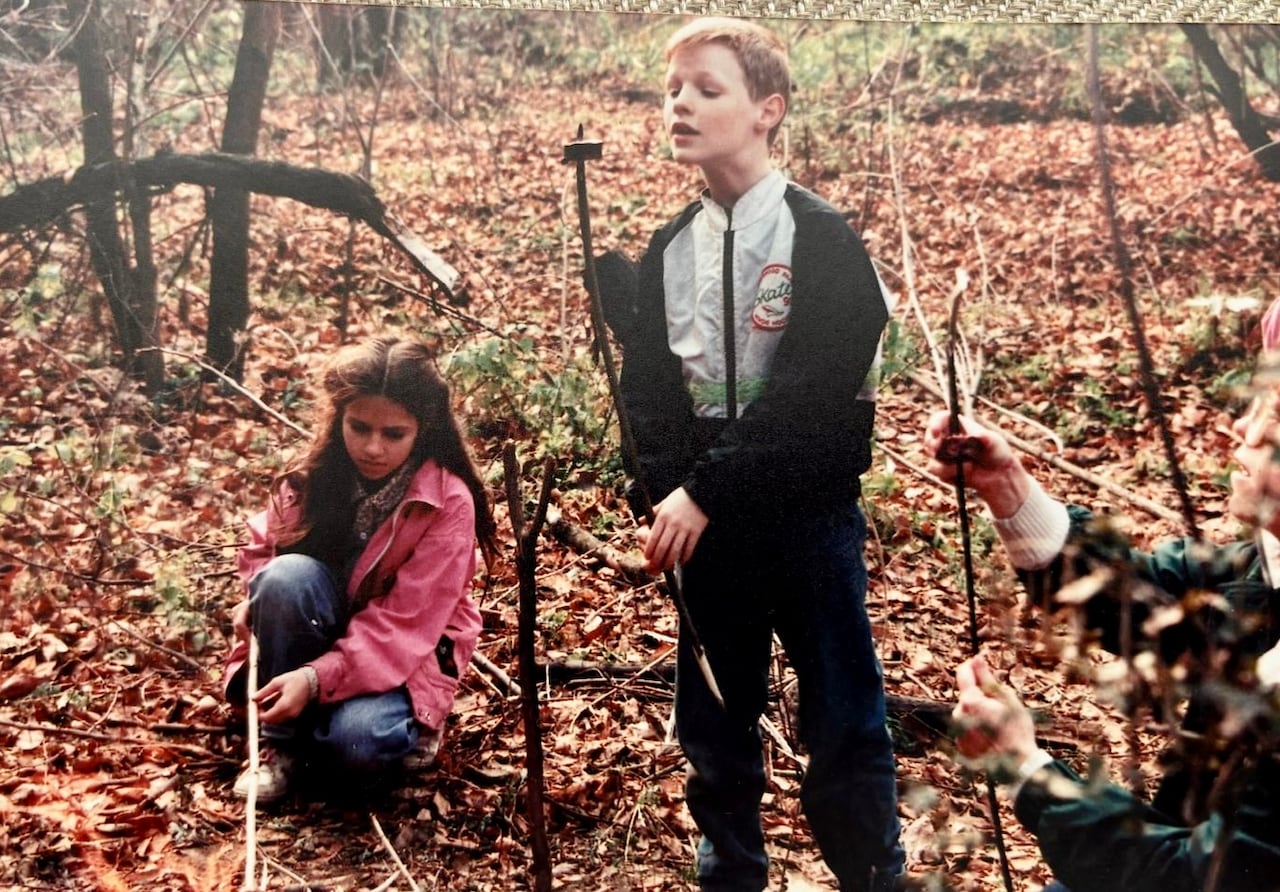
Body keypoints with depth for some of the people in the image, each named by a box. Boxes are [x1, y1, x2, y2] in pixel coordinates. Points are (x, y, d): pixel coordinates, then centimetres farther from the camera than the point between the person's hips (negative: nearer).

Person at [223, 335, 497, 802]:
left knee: (357, 745, -35)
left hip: (405, 655, -4)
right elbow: (263, 545, 8)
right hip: (325, 632, 4)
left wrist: (318, 678, -36)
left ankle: (408, 720, 3)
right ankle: (279, 742, -14)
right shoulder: (317, 472, -9)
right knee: (287, 576, -30)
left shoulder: (448, 504, -20)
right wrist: (257, 599, -16)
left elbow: (402, 623, -24)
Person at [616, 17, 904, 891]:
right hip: (704, 521, 5)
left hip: (808, 515, -4)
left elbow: (813, 390, -17)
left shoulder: (822, 237, -8)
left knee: (844, 720, 4)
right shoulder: (670, 248, 7)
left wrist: (707, 490, -20)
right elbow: (648, 384, 5)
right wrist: (669, 492, -11)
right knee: (714, 723, 13)